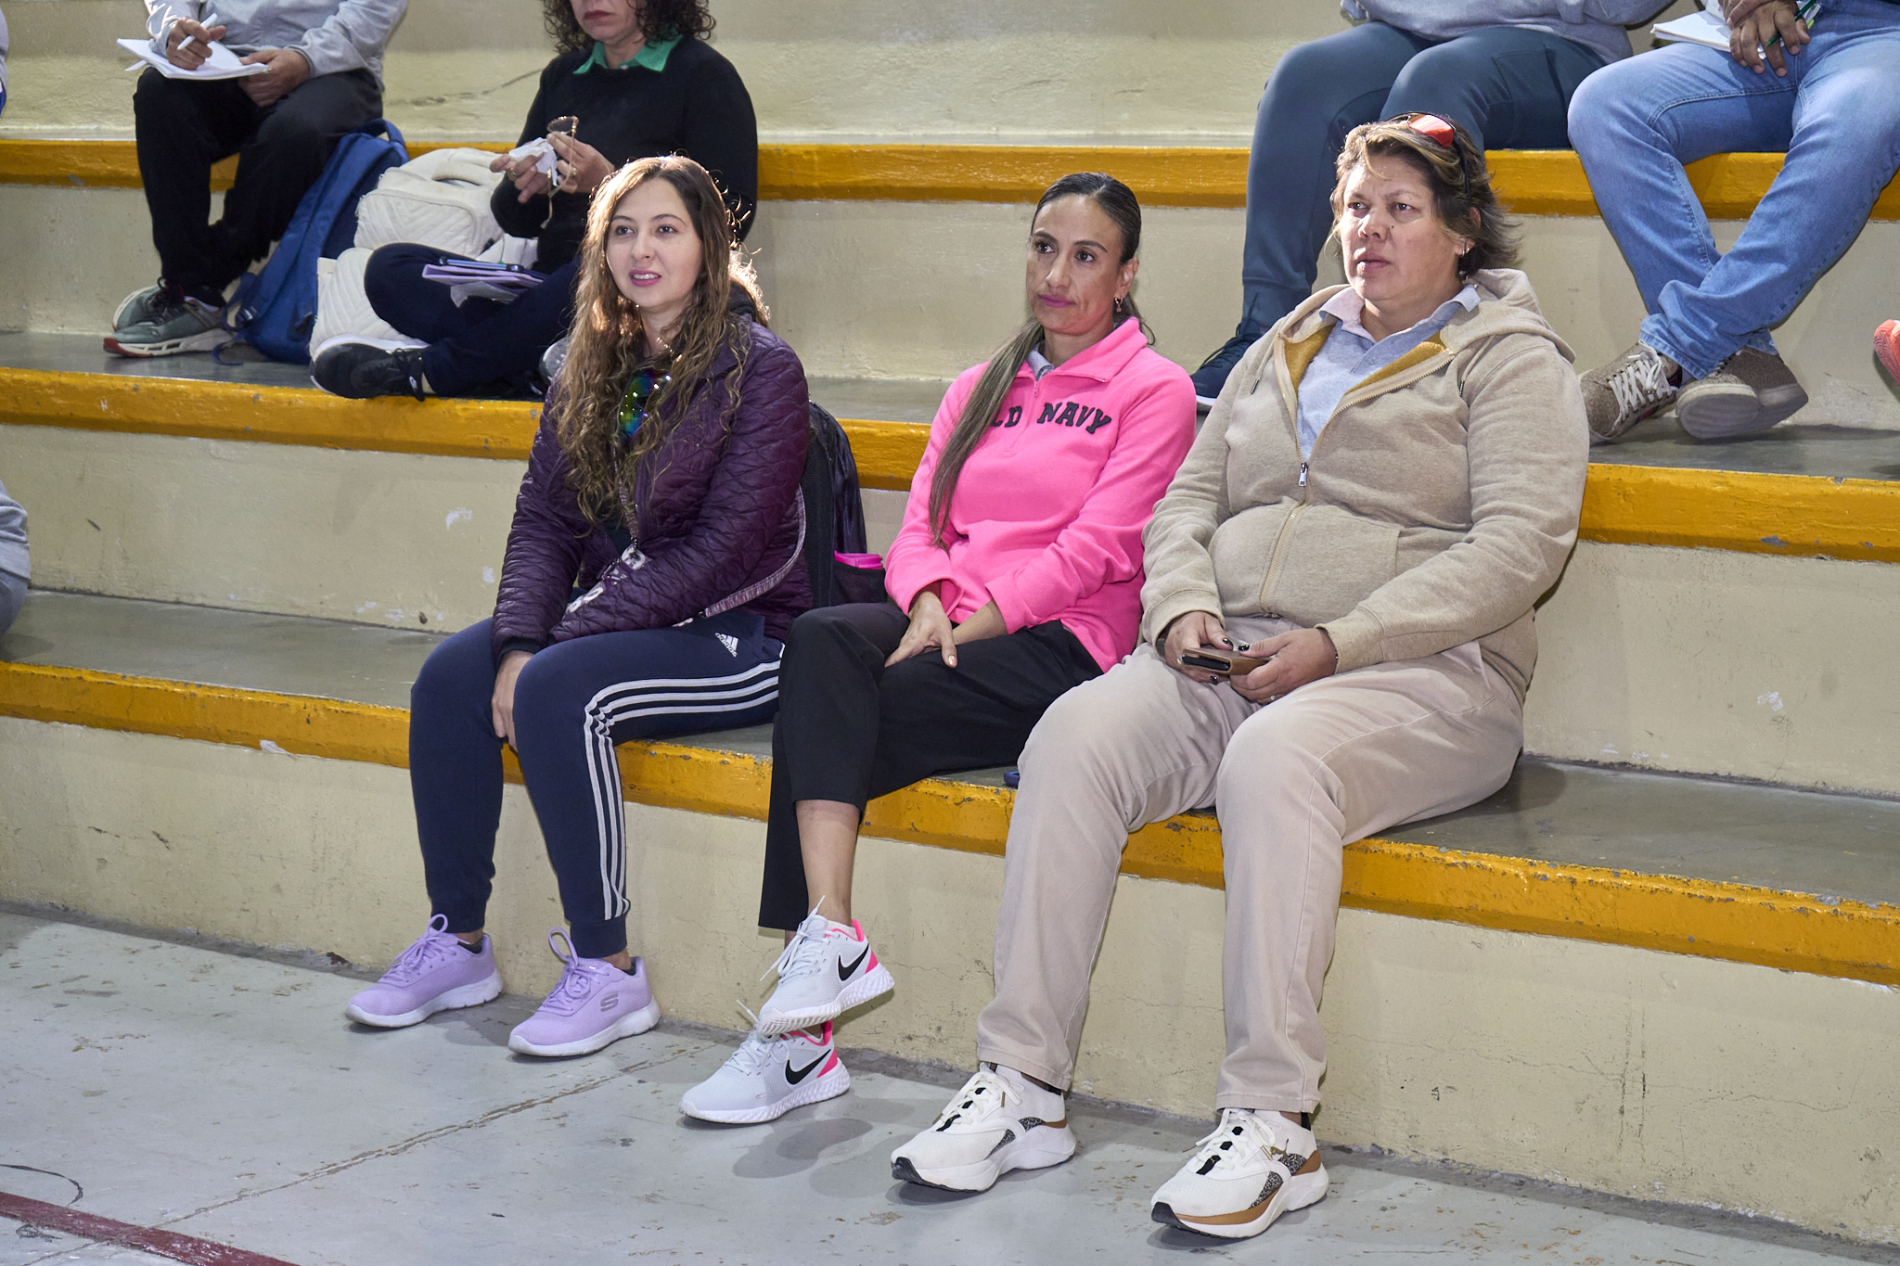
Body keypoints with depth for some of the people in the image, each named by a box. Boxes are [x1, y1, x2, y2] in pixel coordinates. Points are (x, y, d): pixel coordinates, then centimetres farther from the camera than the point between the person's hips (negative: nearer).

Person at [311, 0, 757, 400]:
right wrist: (524, 187, -5)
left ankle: (428, 370, -27)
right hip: (552, 292, 6)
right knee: (390, 268, -11)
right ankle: (529, 373, -34)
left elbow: (733, 218, -9)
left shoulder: (703, 76, 2)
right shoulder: (564, 75, 19)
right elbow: (515, 221, 20)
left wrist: (611, 182, -17)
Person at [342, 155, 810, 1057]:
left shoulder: (759, 370, -12)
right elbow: (544, 519, 6)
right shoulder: (592, 367, 9)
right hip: (615, 619, 7)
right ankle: (456, 945, -3)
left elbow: (722, 552, -19)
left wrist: (559, 642, -21)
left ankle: (608, 973, -18)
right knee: (452, 674, -14)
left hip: (736, 633, -7)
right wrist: (519, 640, -14)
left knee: (560, 693, -30)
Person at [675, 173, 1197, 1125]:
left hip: (1061, 645, -5)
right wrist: (928, 604, -7)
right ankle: (830, 942, -37)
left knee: (820, 729, -26)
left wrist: (970, 623, -15)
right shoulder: (979, 388, 25)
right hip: (950, 627, 5)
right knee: (822, 641, -29)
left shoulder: (1153, 391, 5)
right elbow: (921, 525, 15)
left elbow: (1093, 553, -6)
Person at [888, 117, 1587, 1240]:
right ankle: (1025, 1085, -22)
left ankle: (1274, 1124, -32)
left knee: (1273, 760, -37)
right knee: (1076, 735, -23)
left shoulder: (1509, 357, 6)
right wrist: (1183, 608, -1)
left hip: (1420, 674, -5)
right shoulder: (1286, 348, 24)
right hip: (1230, 659, 5)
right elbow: (1188, 500, 23)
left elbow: (1519, 546, -8)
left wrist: (1337, 644, -17)